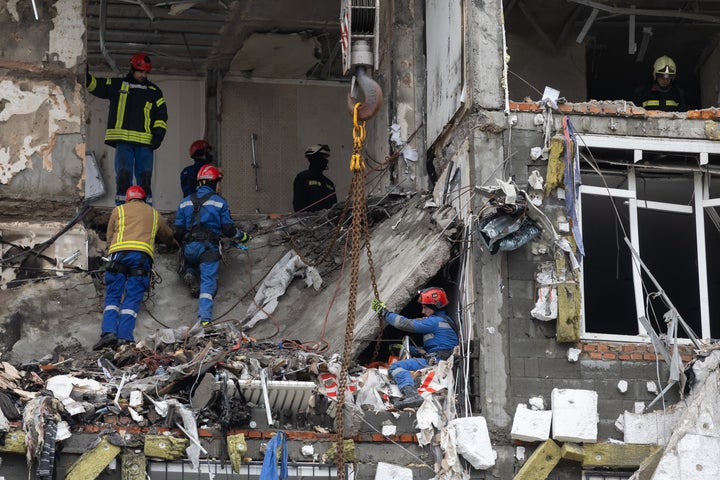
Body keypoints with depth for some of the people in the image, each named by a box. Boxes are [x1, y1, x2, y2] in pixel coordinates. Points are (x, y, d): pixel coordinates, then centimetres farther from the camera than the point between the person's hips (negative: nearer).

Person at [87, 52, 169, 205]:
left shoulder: (154, 92, 15)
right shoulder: (117, 86, 12)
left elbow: (162, 116, 15)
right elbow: (93, 84, 12)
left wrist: (158, 135, 2)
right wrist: (84, 74, -7)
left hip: (145, 142, 1)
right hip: (123, 141, -1)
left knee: (144, 178, -1)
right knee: (123, 175, -9)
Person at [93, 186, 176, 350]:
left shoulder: (118, 210, 22)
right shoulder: (154, 214, 28)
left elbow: (109, 236, 27)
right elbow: (169, 237, 42)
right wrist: (173, 243, 65)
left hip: (119, 252, -1)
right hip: (143, 255, 1)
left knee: (112, 297, 0)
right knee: (132, 300, -4)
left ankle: (109, 332, -19)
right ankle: (124, 337, -19)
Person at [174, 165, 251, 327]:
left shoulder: (185, 202, 12)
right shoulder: (219, 202, 1)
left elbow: (179, 230, 12)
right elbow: (228, 229, 1)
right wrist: (242, 236, 21)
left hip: (189, 248, 3)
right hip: (209, 248, -3)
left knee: (189, 264, 34)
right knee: (208, 282, -4)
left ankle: (189, 275, -2)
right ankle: (205, 319, -21)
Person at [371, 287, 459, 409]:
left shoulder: (435, 321, -7)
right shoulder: (444, 320, 25)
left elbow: (407, 324, -11)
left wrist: (384, 313, -1)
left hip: (437, 361, -11)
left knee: (396, 366, -23)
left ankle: (411, 394, -44)